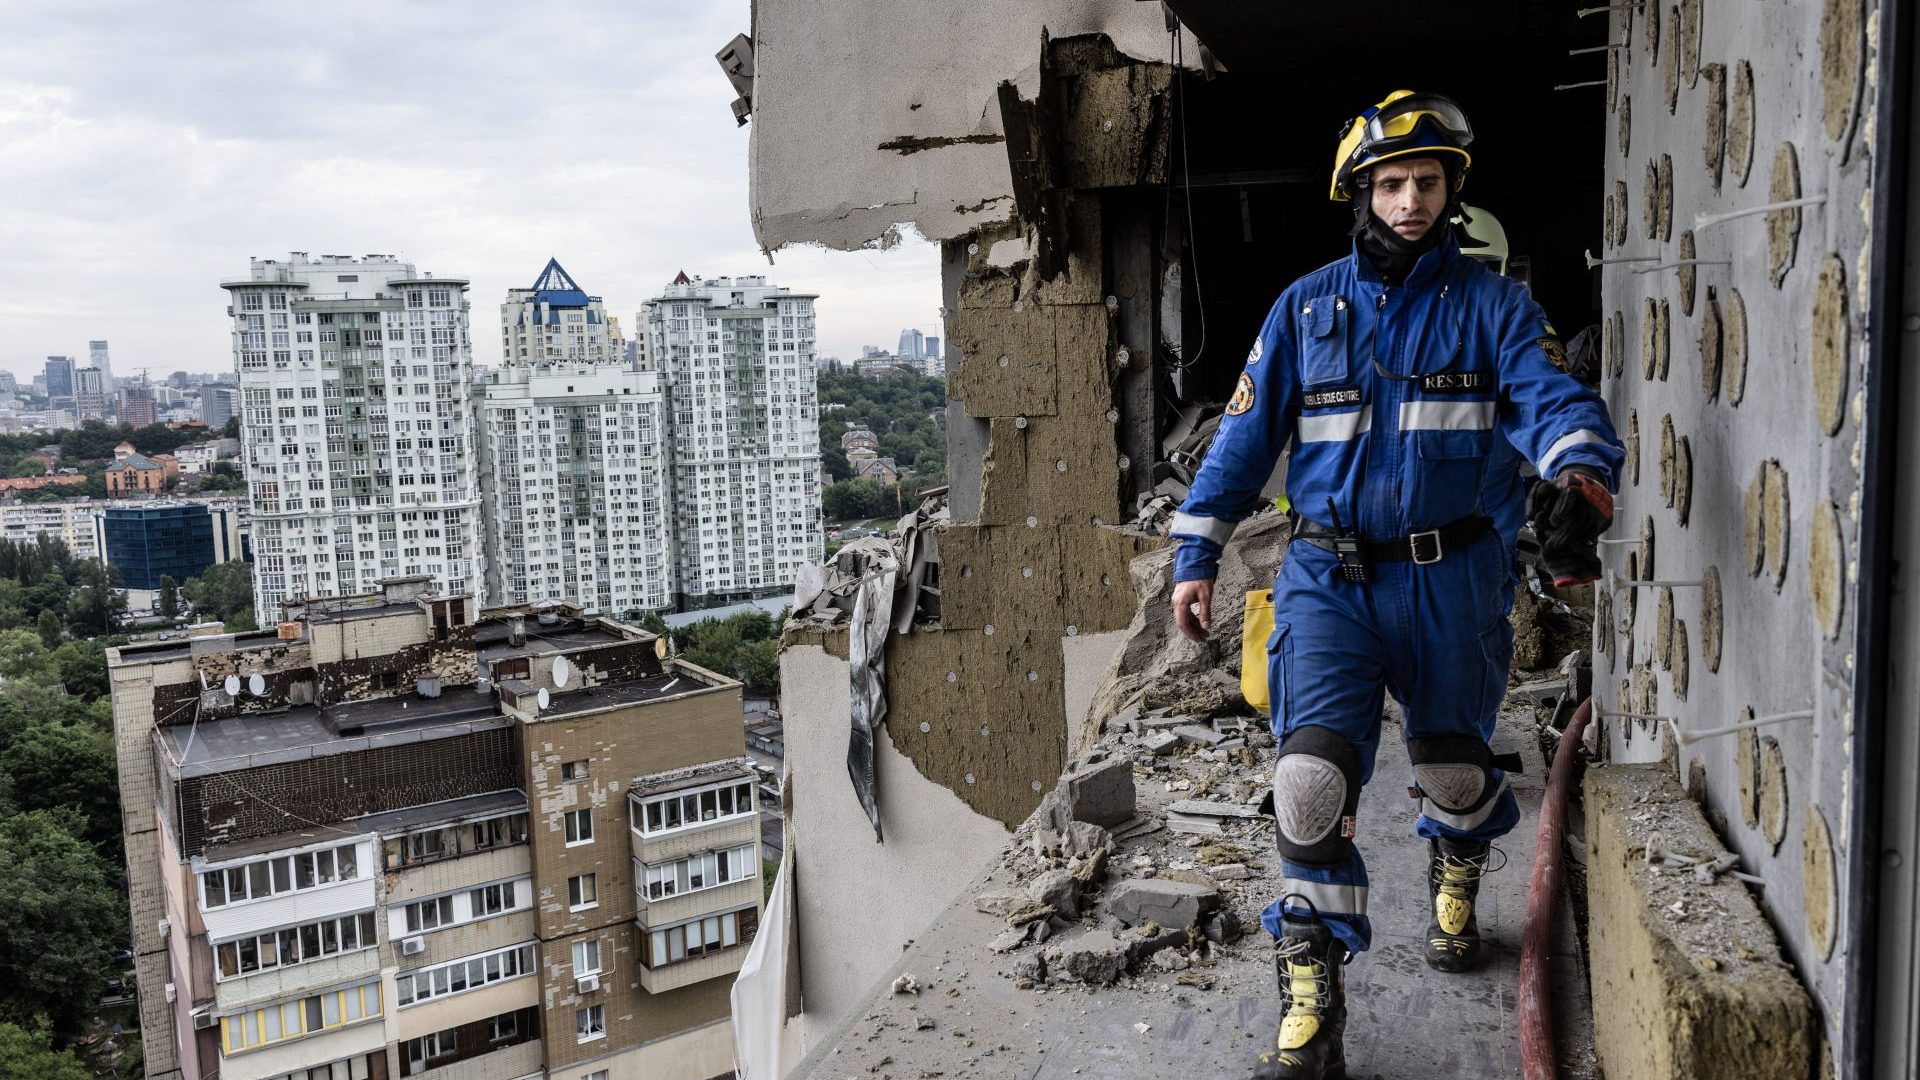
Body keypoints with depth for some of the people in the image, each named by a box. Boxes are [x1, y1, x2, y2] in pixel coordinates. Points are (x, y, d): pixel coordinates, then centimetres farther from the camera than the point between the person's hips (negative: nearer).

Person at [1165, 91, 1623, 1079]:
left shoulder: (1490, 305, 1)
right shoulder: (1305, 306, 4)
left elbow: (1555, 402, -13)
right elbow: (1245, 434, 6)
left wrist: (1582, 475, -36)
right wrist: (1195, 556, 2)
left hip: (1446, 578, 1)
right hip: (1328, 577, 0)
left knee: (1452, 764, 15)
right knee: (1314, 772, -14)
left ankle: (1455, 888, 51)